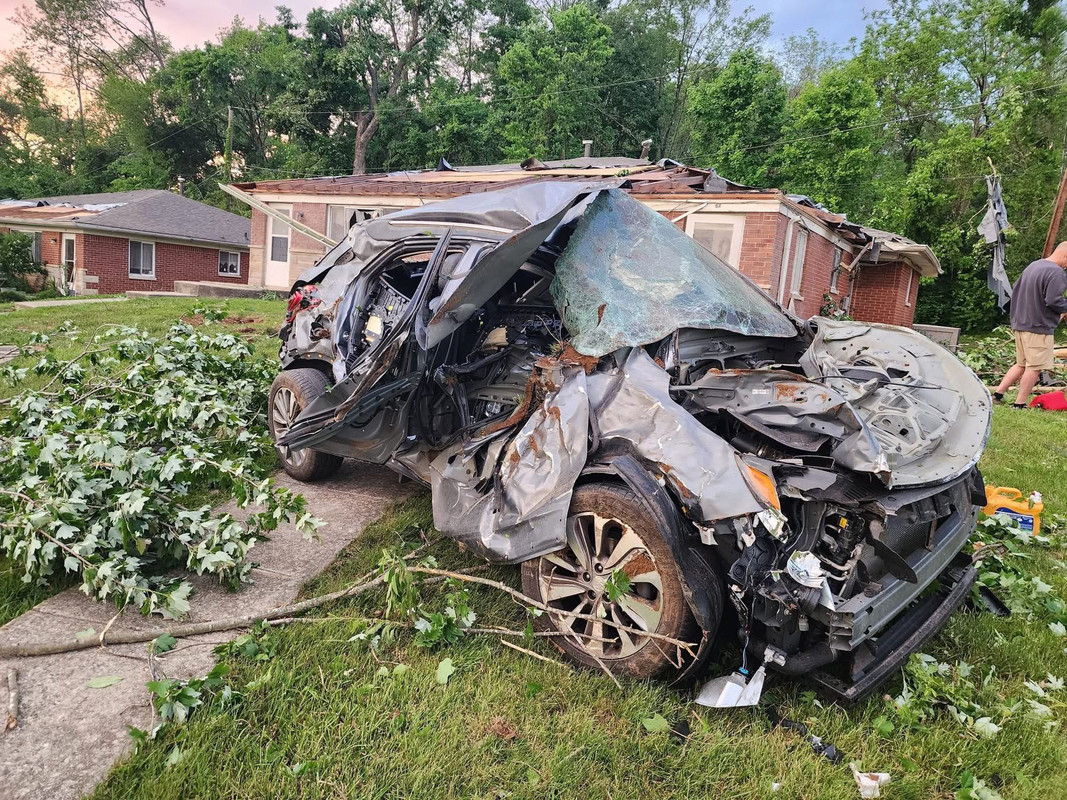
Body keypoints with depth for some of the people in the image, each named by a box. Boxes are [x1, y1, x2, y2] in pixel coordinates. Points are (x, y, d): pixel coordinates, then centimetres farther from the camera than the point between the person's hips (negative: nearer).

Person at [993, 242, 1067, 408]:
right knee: (1035, 367, -1)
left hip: (1020, 324, 9)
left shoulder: (1033, 266, 14)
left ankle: (998, 393, 13)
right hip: (1039, 327, -9)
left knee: (1021, 364, 17)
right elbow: (1054, 300, -22)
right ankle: (1019, 404, 2)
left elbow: (1015, 290, 20)